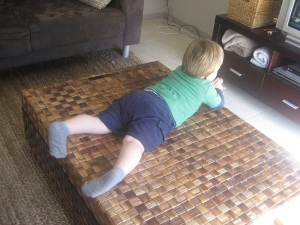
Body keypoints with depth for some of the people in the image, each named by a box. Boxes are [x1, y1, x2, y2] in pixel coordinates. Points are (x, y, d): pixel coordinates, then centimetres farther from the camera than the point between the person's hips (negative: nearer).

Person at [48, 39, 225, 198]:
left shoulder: (180, 70, 36)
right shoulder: (206, 87, 21)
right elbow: (218, 104, 40)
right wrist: (217, 88, 58)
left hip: (138, 96, 6)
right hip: (160, 112, -6)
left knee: (100, 122, 2)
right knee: (134, 141, -29)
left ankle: (62, 127, -19)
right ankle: (117, 173, -55)